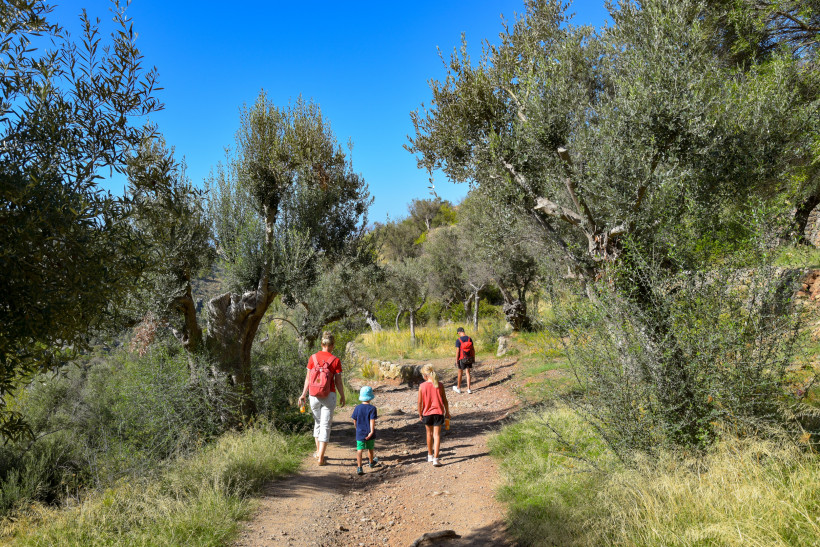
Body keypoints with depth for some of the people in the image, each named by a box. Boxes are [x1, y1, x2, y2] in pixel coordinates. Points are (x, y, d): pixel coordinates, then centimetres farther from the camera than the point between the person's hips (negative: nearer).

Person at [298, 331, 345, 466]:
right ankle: (321, 457, 1)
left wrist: (303, 395, 5)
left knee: (317, 423, 21)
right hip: (329, 396, -3)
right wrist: (342, 396, 8)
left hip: (314, 395, 3)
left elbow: (308, 378, -1)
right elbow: (338, 382, -5)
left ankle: (318, 452, 32)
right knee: (325, 425, 4)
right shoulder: (335, 360, -8)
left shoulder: (313, 358, -2)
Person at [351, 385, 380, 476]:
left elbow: (354, 420, 6)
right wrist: (372, 431, -21)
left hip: (360, 433, 1)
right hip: (369, 433, -1)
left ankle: (359, 467, -18)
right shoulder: (372, 408, -11)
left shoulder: (357, 408, -2)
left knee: (359, 450, -4)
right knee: (370, 448, 20)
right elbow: (372, 420, -19)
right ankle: (371, 462, 43)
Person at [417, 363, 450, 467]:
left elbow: (420, 402, -6)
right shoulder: (439, 385, -7)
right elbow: (444, 400, -2)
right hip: (438, 412, 0)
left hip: (427, 413, 0)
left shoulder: (422, 386, -10)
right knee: (437, 435, 0)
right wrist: (447, 412, 11)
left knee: (429, 434, 19)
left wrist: (420, 414, 7)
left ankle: (430, 455, 35)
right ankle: (435, 459, -9)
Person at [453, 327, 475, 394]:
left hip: (462, 359, -3)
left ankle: (458, 388, 26)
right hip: (469, 358, 3)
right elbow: (473, 349, 2)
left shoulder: (458, 340, -14)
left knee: (460, 373, 11)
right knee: (468, 372, 9)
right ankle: (468, 389, 6)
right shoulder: (469, 339, -2)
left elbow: (457, 351, -15)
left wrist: (456, 360, -8)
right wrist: (474, 358, 11)